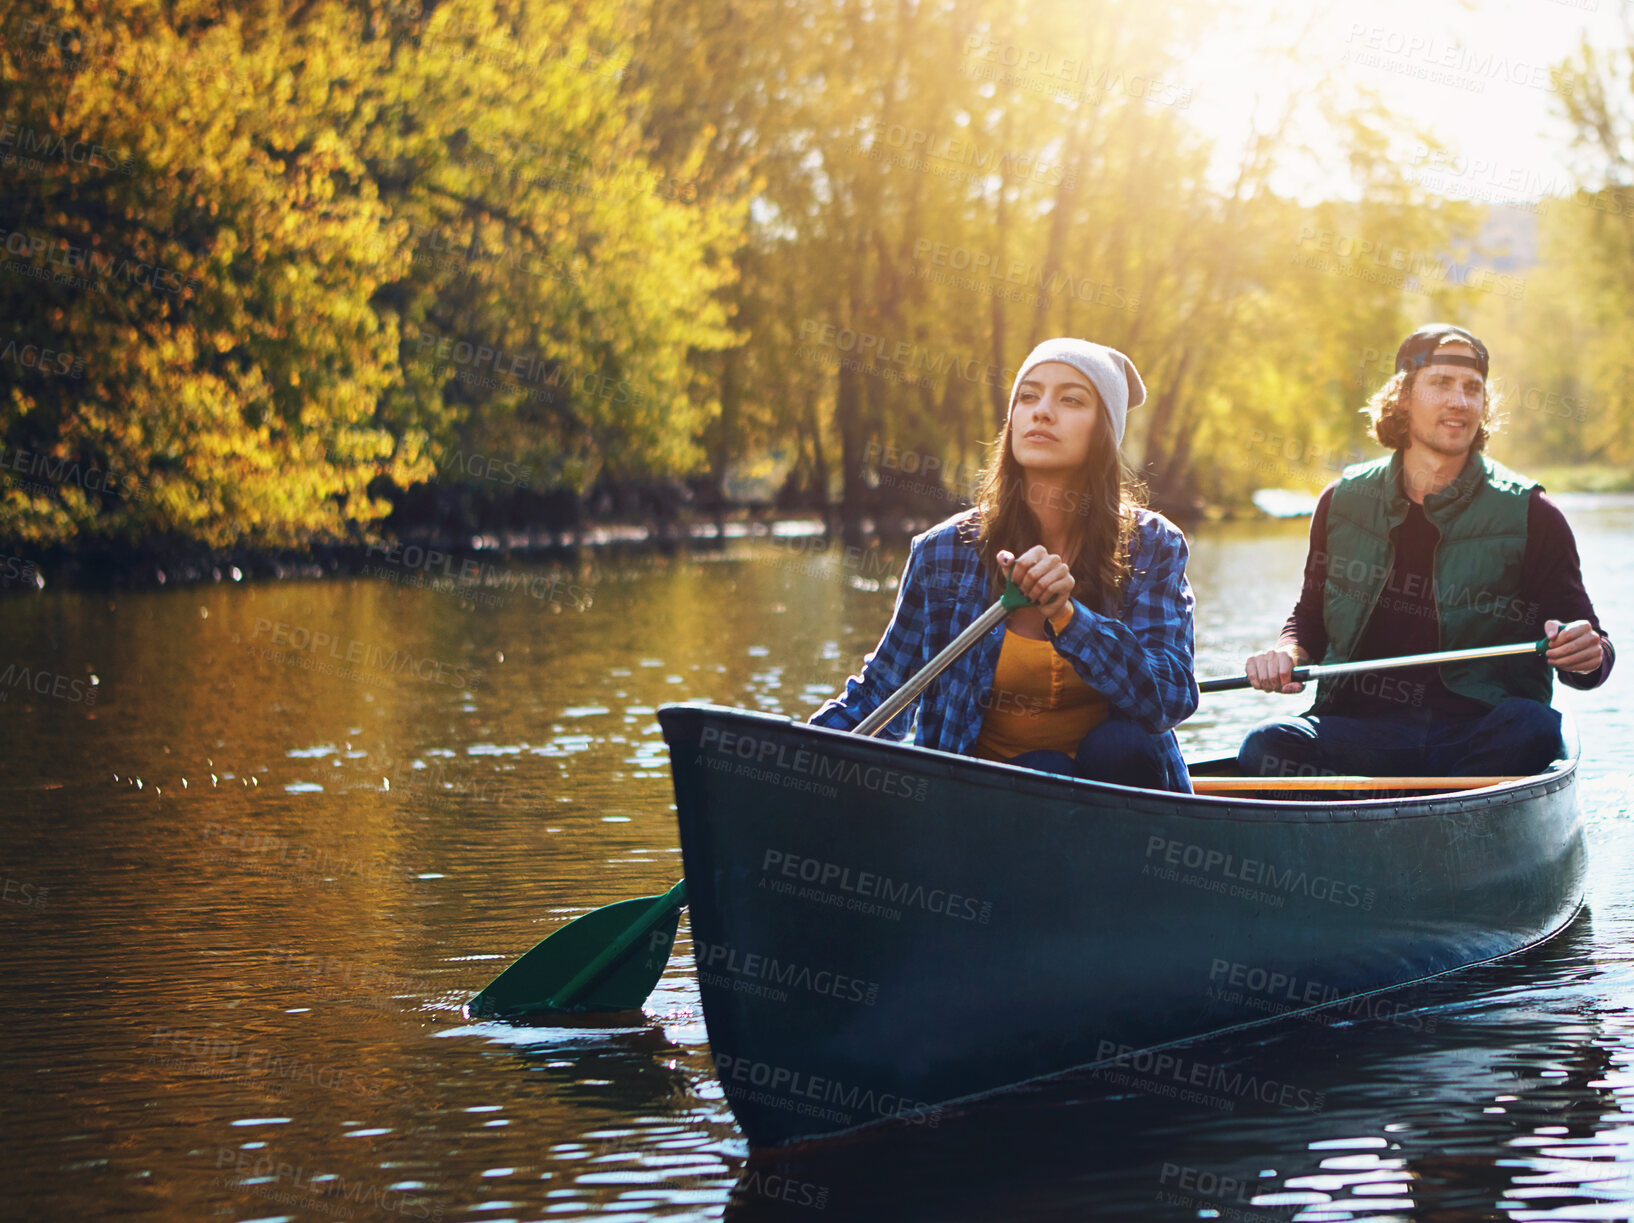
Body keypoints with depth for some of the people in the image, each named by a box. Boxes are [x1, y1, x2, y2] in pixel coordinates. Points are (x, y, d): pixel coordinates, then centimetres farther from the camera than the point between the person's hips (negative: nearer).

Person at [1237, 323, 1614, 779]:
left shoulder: (1529, 514, 3)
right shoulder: (1343, 501, 11)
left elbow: (1582, 633, 7)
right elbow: (1310, 616, 22)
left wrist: (1589, 655, -18)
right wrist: (1287, 654, -1)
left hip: (1478, 735, -1)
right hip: (1360, 732, 1)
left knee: (1534, 729, -36)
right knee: (1268, 745, -29)